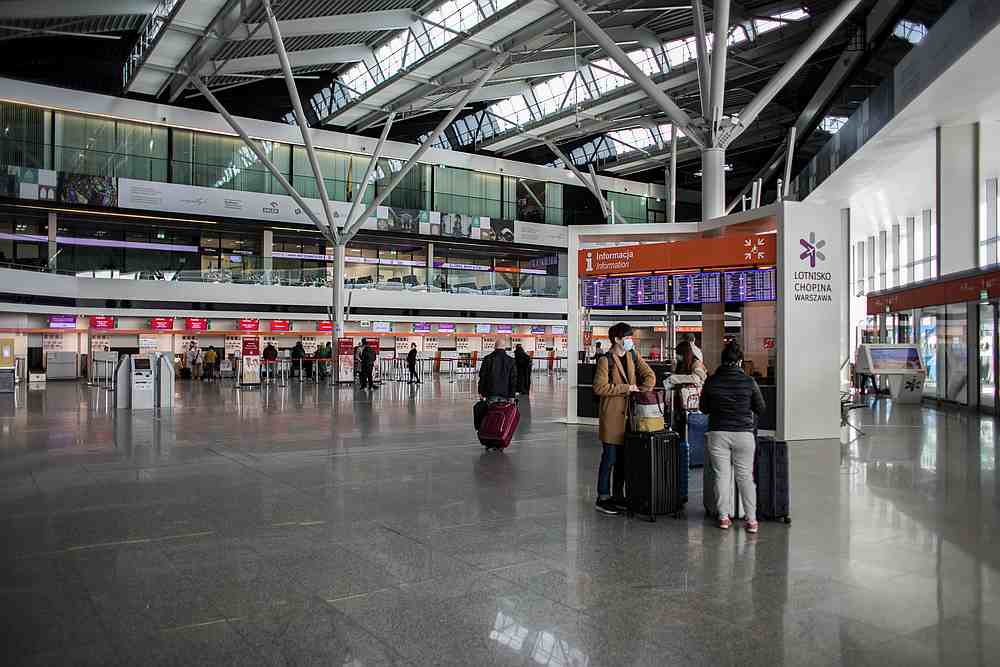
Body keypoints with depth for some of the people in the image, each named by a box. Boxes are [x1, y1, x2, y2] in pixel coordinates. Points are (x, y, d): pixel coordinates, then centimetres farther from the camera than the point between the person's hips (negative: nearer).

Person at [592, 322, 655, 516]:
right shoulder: (606, 360, -11)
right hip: (612, 415, -7)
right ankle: (603, 499, 7)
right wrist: (625, 388, -15)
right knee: (610, 458, -2)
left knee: (624, 458, 13)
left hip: (629, 413, 7)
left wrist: (639, 391, -10)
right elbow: (599, 387, -18)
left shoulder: (633, 356, 10)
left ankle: (618, 496, 25)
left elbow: (650, 376, 6)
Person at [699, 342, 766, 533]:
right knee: (745, 476, 6)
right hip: (743, 433, 0)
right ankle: (751, 519, 4)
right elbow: (760, 409, 3)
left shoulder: (711, 381, -3)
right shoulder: (748, 381, -6)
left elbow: (704, 408, 7)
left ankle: (724, 517, 10)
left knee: (721, 475, 7)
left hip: (718, 433, 1)